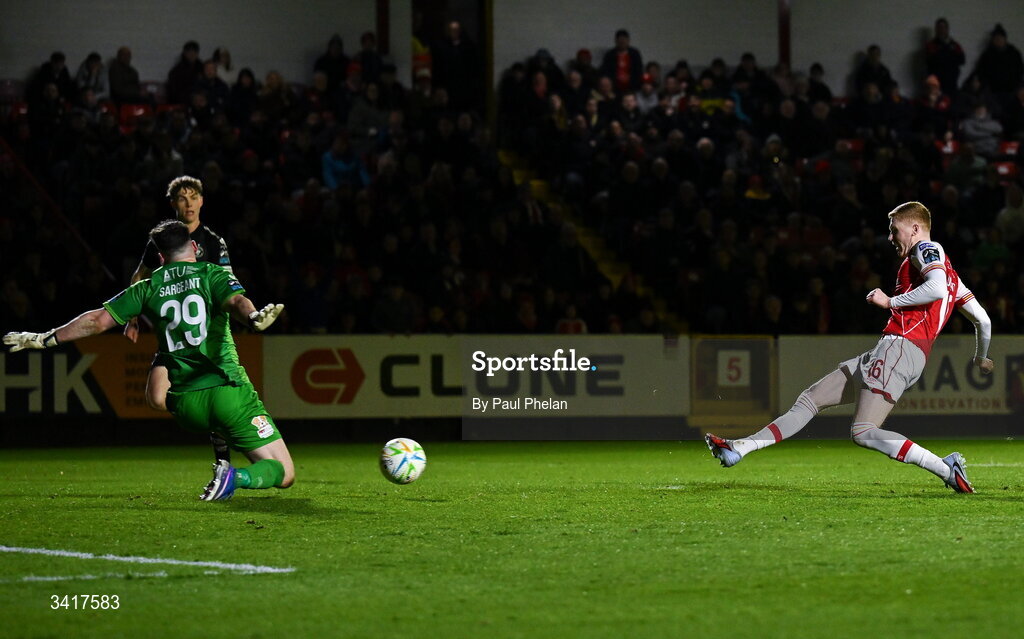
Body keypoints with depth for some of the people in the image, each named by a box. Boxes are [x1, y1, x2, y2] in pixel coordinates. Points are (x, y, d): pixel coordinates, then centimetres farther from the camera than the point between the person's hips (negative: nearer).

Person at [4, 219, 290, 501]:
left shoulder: (148, 288, 11)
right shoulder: (213, 275, 4)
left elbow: (97, 320, 9)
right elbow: (236, 301, -18)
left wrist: (44, 339, 18)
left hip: (183, 403, 4)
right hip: (227, 391, -4)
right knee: (283, 473, -6)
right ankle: (234, 477, -33)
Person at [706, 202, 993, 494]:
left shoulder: (927, 250, 0)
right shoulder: (942, 267, 26)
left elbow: (936, 288, -23)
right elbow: (982, 319, 27)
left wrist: (890, 302, -13)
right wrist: (981, 358, 42)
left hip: (900, 346, -11)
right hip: (889, 352, 11)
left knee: (863, 433, -22)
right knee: (810, 400, 10)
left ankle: (947, 469, -21)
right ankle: (740, 448, 12)